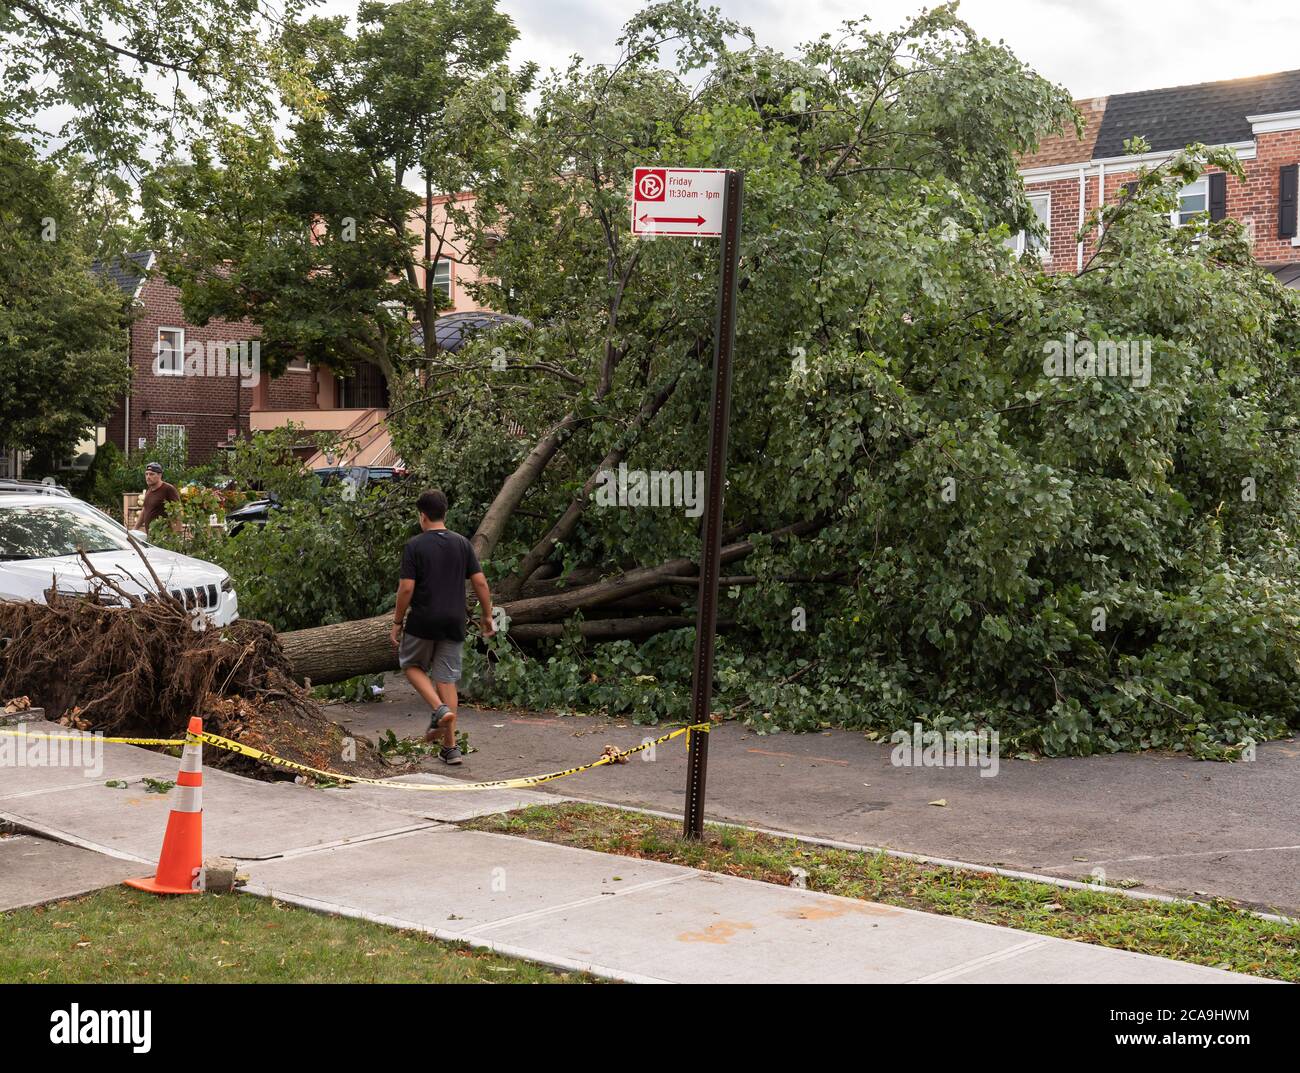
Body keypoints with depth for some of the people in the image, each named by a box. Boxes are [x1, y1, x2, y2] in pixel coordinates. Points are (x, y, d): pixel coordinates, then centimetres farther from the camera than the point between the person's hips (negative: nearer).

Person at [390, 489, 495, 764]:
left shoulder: (414, 546, -8)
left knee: (412, 665, 19)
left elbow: (406, 588, -12)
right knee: (446, 679, 8)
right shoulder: (462, 544, 4)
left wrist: (397, 622, -2)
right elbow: (480, 582, 1)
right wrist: (487, 616, 10)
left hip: (422, 621, -4)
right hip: (454, 623, 4)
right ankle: (450, 747, 6)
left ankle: (439, 709, -6)